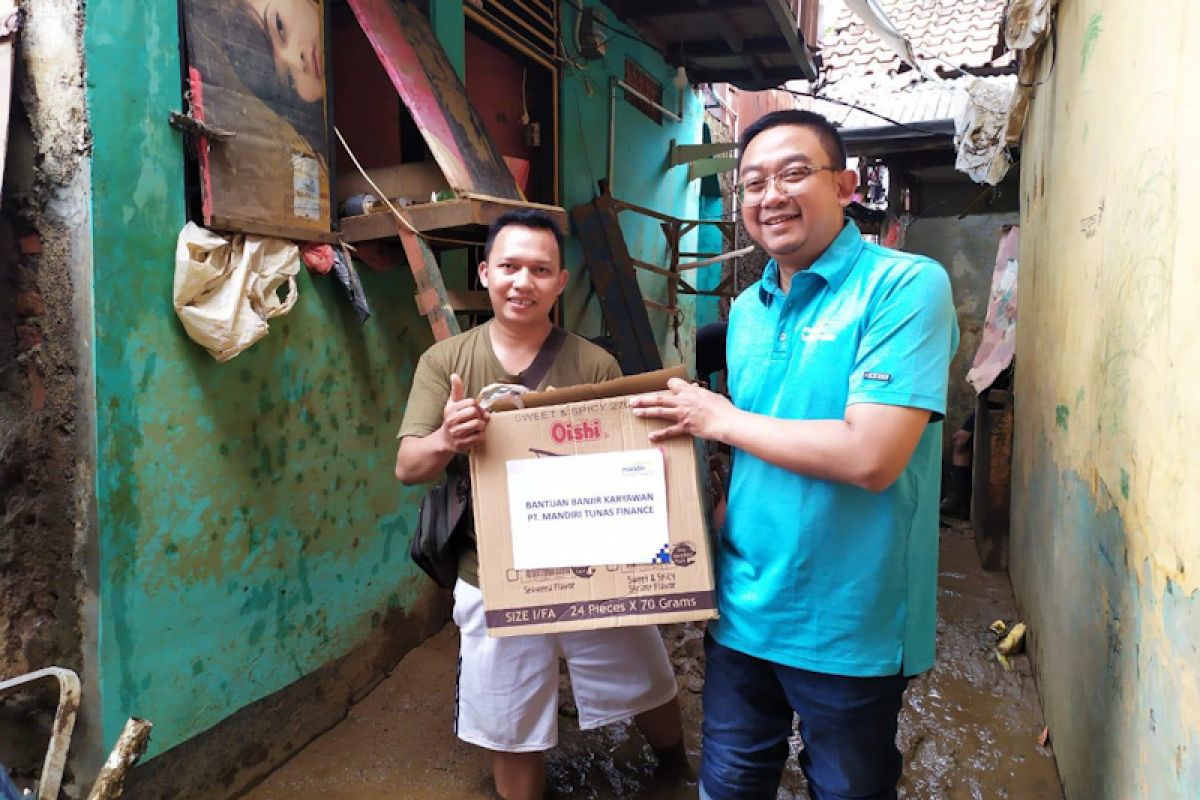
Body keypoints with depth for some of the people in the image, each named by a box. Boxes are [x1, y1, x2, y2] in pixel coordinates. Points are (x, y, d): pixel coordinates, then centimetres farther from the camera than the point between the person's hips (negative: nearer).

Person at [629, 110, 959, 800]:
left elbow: (870, 457, -26)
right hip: (744, 609, 6)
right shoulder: (747, 310, 6)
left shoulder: (907, 286, -16)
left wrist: (720, 419, -15)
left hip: (850, 625, -6)